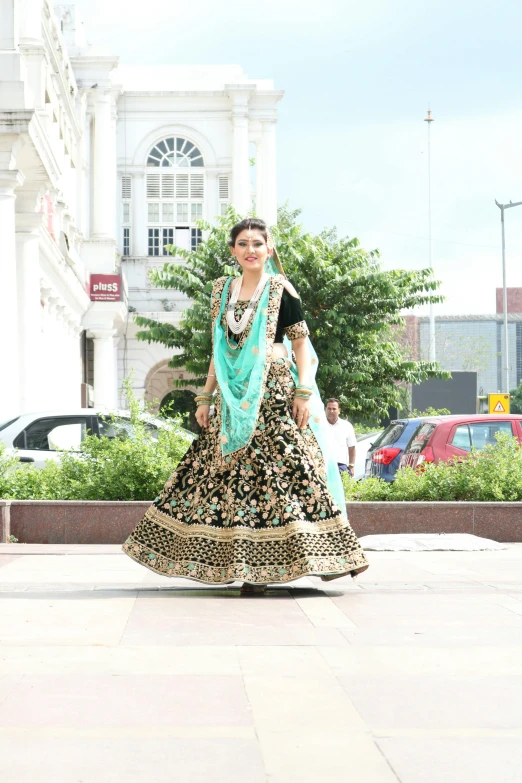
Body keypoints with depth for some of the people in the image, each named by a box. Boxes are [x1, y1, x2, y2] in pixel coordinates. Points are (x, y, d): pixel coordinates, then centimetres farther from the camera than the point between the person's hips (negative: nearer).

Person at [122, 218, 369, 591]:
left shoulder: (281, 289, 1)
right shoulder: (223, 291, 14)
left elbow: (301, 343, -1)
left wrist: (304, 392, -11)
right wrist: (206, 397, 12)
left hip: (275, 393, -4)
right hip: (235, 399, 5)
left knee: (280, 466, -9)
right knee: (236, 469, 0)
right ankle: (249, 567, 3)